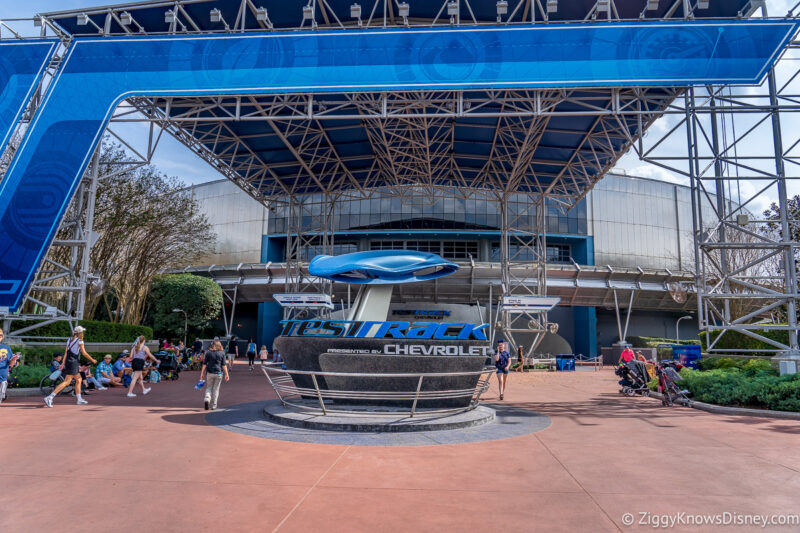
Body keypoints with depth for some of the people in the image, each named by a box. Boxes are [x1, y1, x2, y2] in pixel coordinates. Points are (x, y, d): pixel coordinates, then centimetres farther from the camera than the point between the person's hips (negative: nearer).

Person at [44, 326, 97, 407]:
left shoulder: (69, 339, 14)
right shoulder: (79, 341, -7)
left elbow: (66, 351, 8)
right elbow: (84, 353, -7)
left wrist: (63, 363, 5)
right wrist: (92, 360, 3)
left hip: (68, 361, 9)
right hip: (73, 363, -9)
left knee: (79, 380, 15)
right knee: (67, 382, -11)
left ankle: (79, 399, 22)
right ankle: (50, 397, -17)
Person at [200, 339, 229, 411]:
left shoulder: (208, 352, 1)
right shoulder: (222, 353, -1)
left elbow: (204, 364, 0)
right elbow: (224, 365, -3)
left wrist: (202, 373, 5)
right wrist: (226, 374, 1)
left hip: (209, 373, 0)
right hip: (218, 373, 0)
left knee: (208, 387, 15)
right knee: (216, 389, 10)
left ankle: (207, 399, -12)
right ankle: (213, 405, 12)